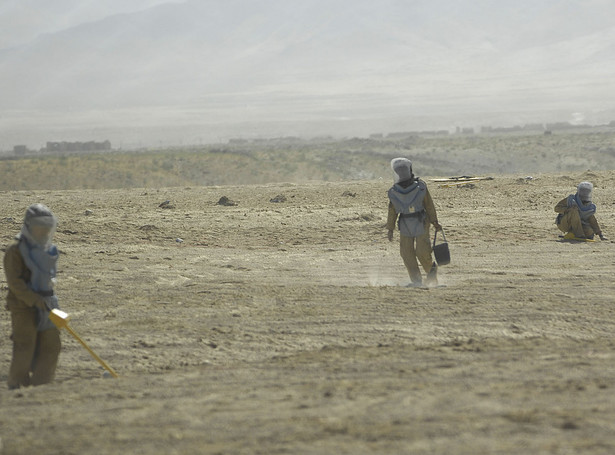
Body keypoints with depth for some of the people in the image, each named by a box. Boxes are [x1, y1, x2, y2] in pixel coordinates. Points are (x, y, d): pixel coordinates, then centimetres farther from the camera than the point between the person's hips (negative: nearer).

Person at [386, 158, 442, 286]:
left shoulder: (420, 187, -7)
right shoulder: (394, 192, -1)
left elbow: (429, 205, -1)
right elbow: (392, 211, 6)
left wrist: (435, 222, -1)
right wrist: (390, 229, 5)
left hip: (421, 224, -3)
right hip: (405, 226, 3)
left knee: (422, 251, -9)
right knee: (407, 253, -2)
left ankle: (431, 269, 21)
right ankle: (416, 280, 7)